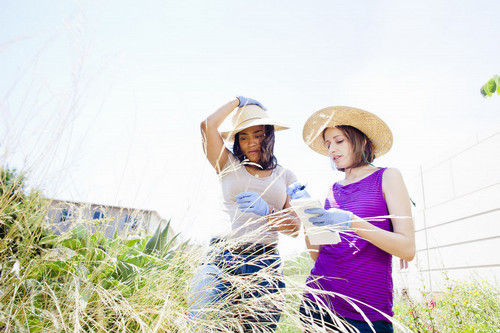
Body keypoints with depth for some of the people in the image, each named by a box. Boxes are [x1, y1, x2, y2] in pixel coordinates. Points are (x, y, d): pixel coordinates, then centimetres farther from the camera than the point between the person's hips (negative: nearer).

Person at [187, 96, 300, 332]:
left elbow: (295, 228, 6)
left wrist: (266, 211, -14)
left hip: (265, 266, 2)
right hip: (222, 258, -1)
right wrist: (239, 101, 13)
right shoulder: (229, 165, 10)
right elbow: (208, 125, -4)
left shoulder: (285, 176, 14)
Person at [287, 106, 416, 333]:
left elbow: (408, 249, -10)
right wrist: (308, 213, -6)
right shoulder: (333, 190, 10)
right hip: (319, 299, 4)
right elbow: (316, 254, 7)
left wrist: (352, 222, -21)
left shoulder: (386, 177, 0)